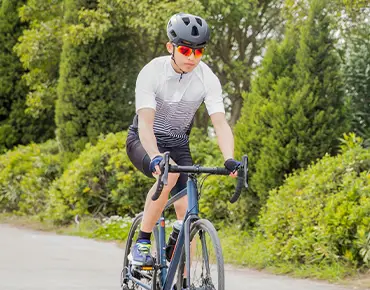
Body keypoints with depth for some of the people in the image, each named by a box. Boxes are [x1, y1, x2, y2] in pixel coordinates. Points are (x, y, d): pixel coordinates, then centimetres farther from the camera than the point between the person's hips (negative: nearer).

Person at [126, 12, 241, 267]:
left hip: (178, 144, 3)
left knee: (187, 211, -12)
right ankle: (142, 243, -21)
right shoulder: (152, 72, -24)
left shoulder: (208, 79, -16)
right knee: (169, 173, -36)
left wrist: (230, 159, -43)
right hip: (144, 142, -3)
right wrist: (156, 157, -52)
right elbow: (145, 123, -34)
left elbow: (221, 123, -24)